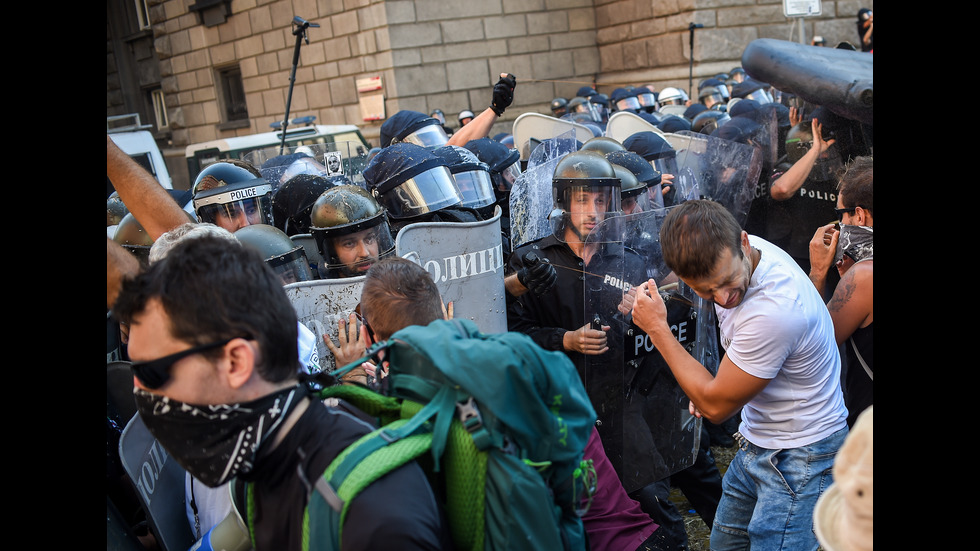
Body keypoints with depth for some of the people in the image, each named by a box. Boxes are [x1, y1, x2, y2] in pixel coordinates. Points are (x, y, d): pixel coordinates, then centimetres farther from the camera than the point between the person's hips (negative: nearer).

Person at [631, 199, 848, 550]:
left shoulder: (774, 309, -36)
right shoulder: (729, 259, -10)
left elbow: (716, 406, -23)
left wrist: (657, 329, -20)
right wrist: (711, 385, 1)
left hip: (800, 455, -8)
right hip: (758, 441, 8)